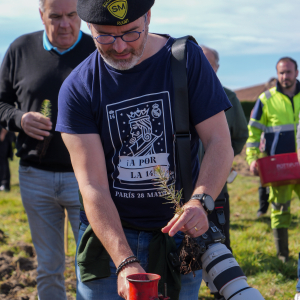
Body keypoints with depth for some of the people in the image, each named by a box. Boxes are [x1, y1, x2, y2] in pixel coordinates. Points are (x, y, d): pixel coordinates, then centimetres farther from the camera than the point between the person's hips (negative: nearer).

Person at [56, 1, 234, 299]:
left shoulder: (187, 59, -6)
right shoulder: (77, 89, -9)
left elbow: (219, 143, -8)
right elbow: (92, 185, -15)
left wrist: (200, 200, -27)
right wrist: (125, 262, -27)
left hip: (178, 231, 1)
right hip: (108, 236, 0)